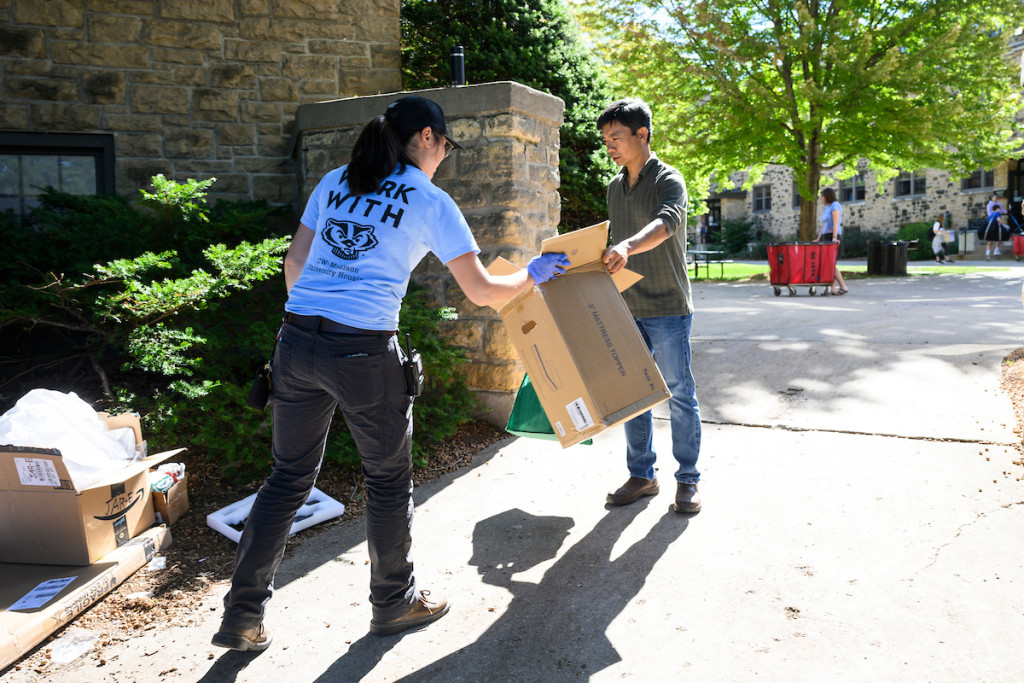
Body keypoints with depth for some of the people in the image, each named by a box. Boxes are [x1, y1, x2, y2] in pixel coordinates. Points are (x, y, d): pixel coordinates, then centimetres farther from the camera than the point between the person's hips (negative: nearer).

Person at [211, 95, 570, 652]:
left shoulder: (335, 182, 15)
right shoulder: (430, 202, 0)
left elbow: (294, 262, 17)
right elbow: (481, 292, 1)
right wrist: (532, 275, 19)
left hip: (296, 341, 6)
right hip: (363, 354, -5)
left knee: (288, 478, 18)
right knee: (388, 479, 15)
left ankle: (242, 616, 26)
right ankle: (393, 602, 33)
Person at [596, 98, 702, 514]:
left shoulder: (668, 180, -9)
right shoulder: (615, 187, 13)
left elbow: (665, 223, -30)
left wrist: (628, 247, -48)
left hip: (668, 308, -6)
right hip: (628, 308, 6)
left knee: (680, 395, 3)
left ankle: (687, 479, 16)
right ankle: (641, 475, 22)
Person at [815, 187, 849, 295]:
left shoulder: (835, 205, -8)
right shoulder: (826, 208, 19)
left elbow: (836, 223, -19)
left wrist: (834, 237, -28)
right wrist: (818, 239, 14)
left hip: (833, 238, -9)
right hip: (826, 238, 9)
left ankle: (843, 286, -8)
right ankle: (833, 289, 0)